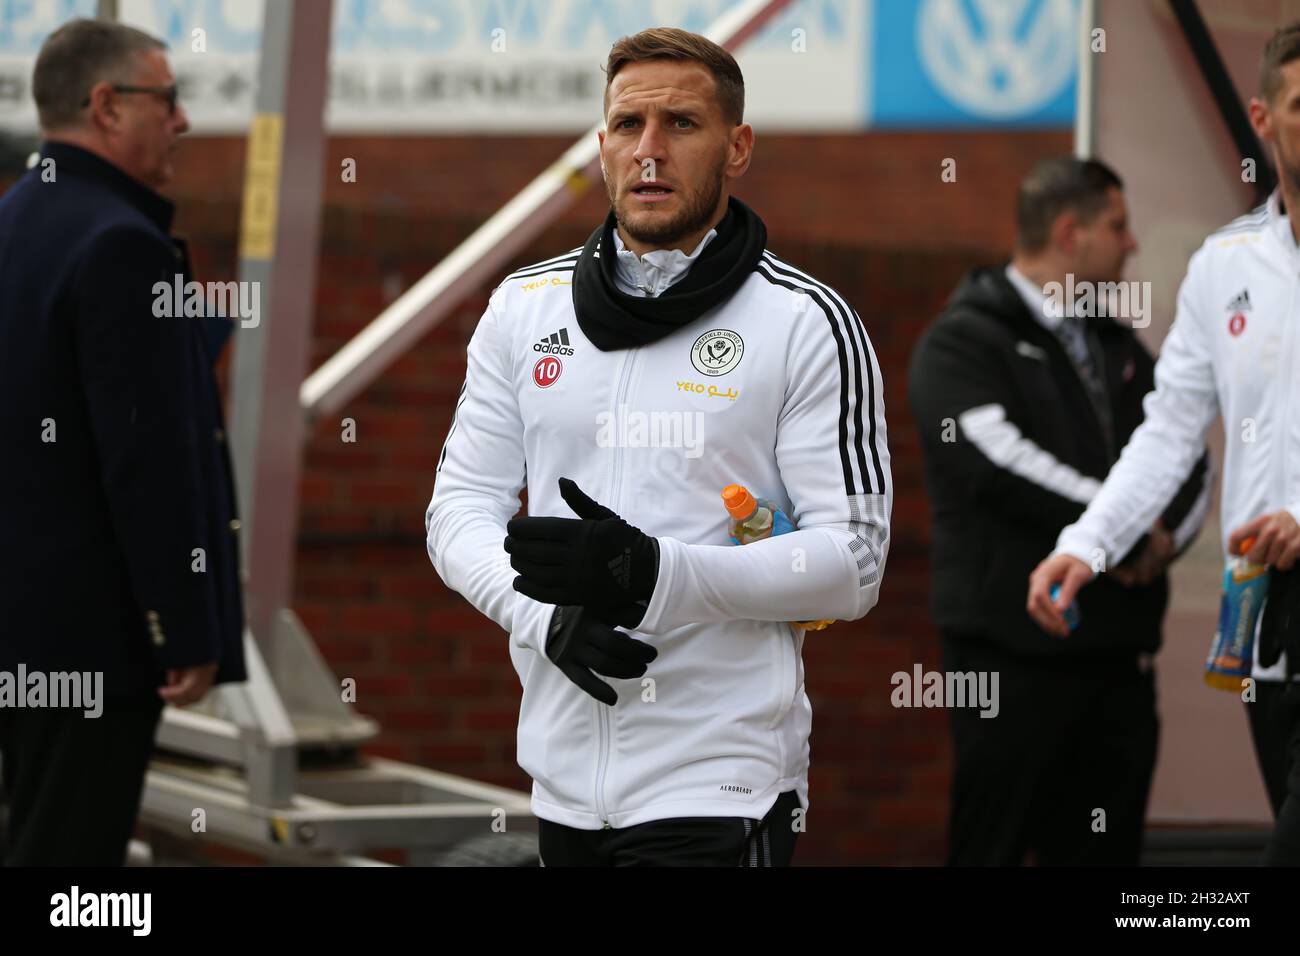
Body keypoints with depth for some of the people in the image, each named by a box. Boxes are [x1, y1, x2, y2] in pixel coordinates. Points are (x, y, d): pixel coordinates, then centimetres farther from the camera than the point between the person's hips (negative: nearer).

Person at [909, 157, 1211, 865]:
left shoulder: (1117, 347, 20)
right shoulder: (963, 342, -3)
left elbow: (1188, 463, 17)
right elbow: (998, 461, -18)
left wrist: (1164, 536, -5)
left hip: (1118, 648, 7)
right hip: (1013, 651, -7)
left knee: (1105, 850, 6)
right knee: (991, 846, -6)